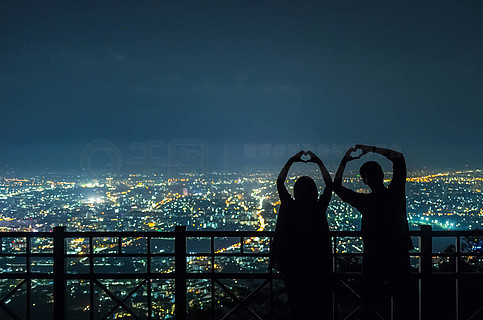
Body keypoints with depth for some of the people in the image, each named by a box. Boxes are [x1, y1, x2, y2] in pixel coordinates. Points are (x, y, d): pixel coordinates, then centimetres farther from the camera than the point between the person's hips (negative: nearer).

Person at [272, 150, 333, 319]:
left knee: (297, 305, 8)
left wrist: (291, 161, 14)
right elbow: (329, 183, 7)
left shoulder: (289, 207, -8)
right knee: (320, 306, 9)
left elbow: (279, 182, 8)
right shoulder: (319, 208, -8)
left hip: (292, 264, 0)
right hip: (318, 265, 0)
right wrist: (318, 162, 14)